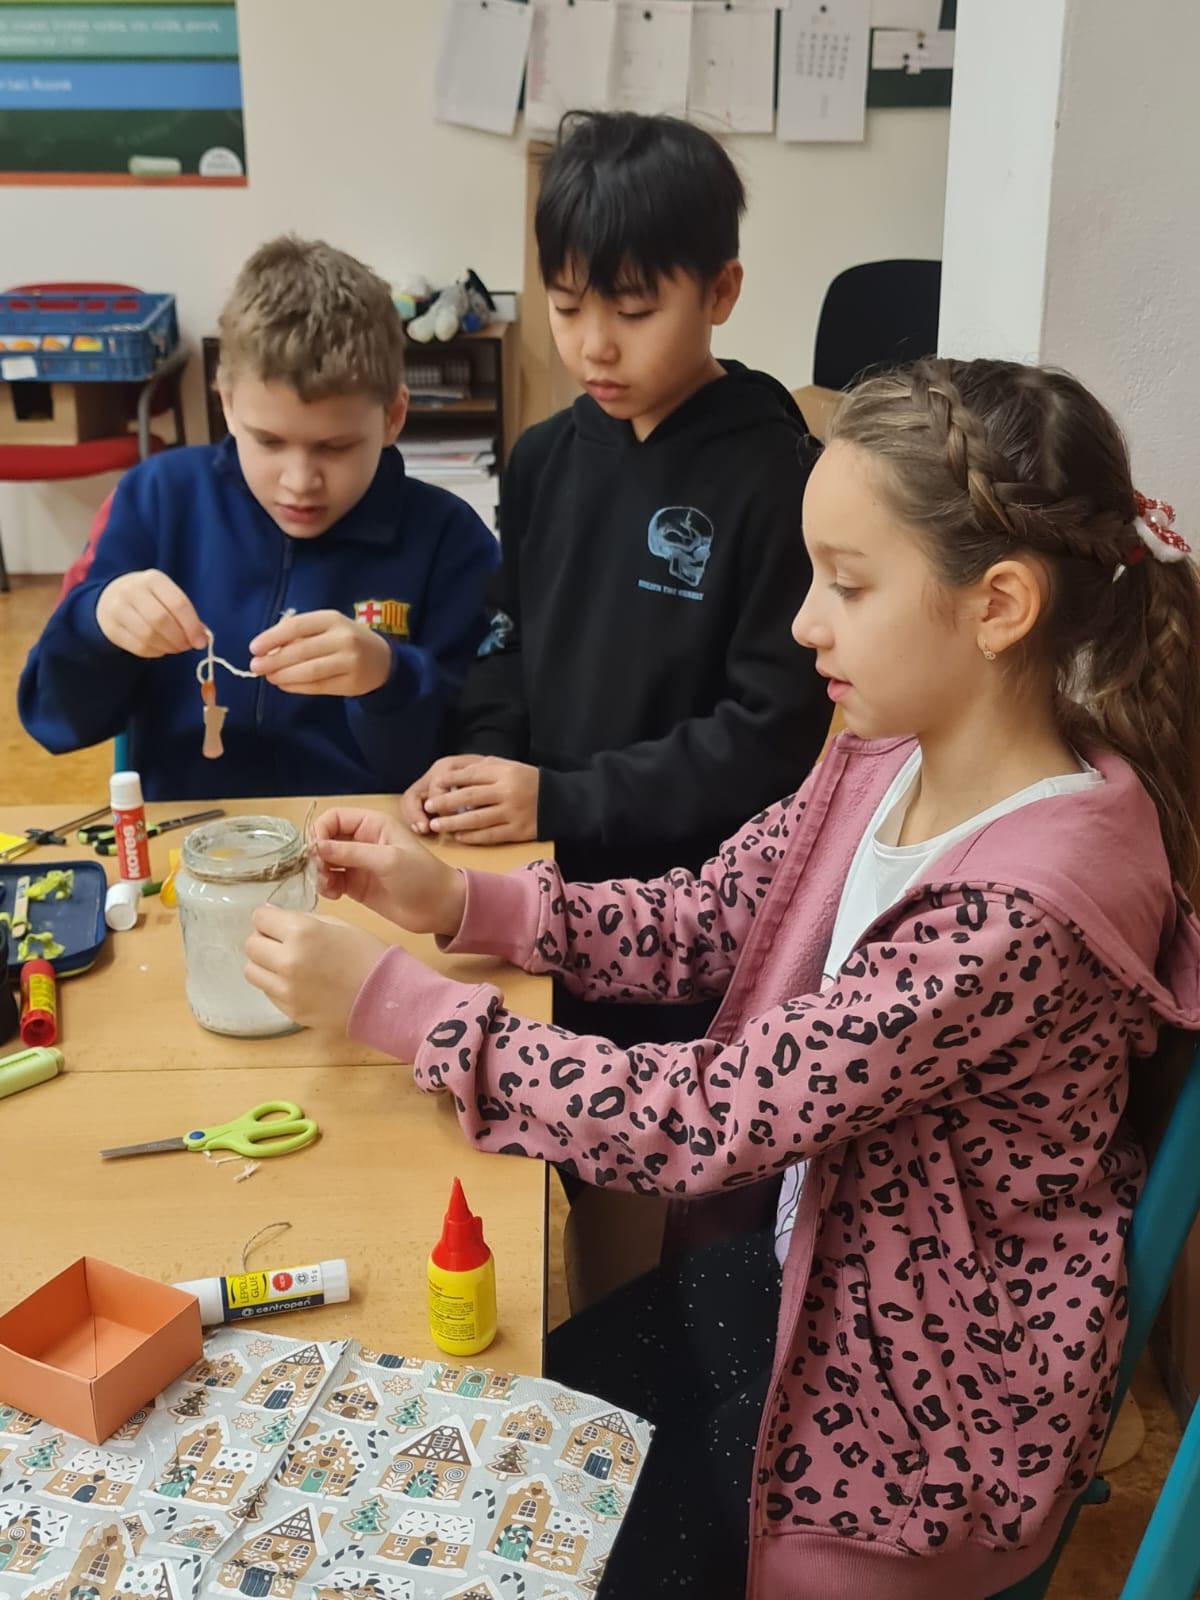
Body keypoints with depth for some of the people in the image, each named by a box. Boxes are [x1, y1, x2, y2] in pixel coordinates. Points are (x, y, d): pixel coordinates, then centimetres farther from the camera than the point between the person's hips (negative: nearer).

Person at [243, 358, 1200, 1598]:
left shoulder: (1029, 900, -33)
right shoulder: (890, 760, -9)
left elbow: (711, 1118, -31)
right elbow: (704, 923, 1)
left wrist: (392, 1001, -27)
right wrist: (460, 903, -13)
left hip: (930, 1393, -6)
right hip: (802, 1261, 6)